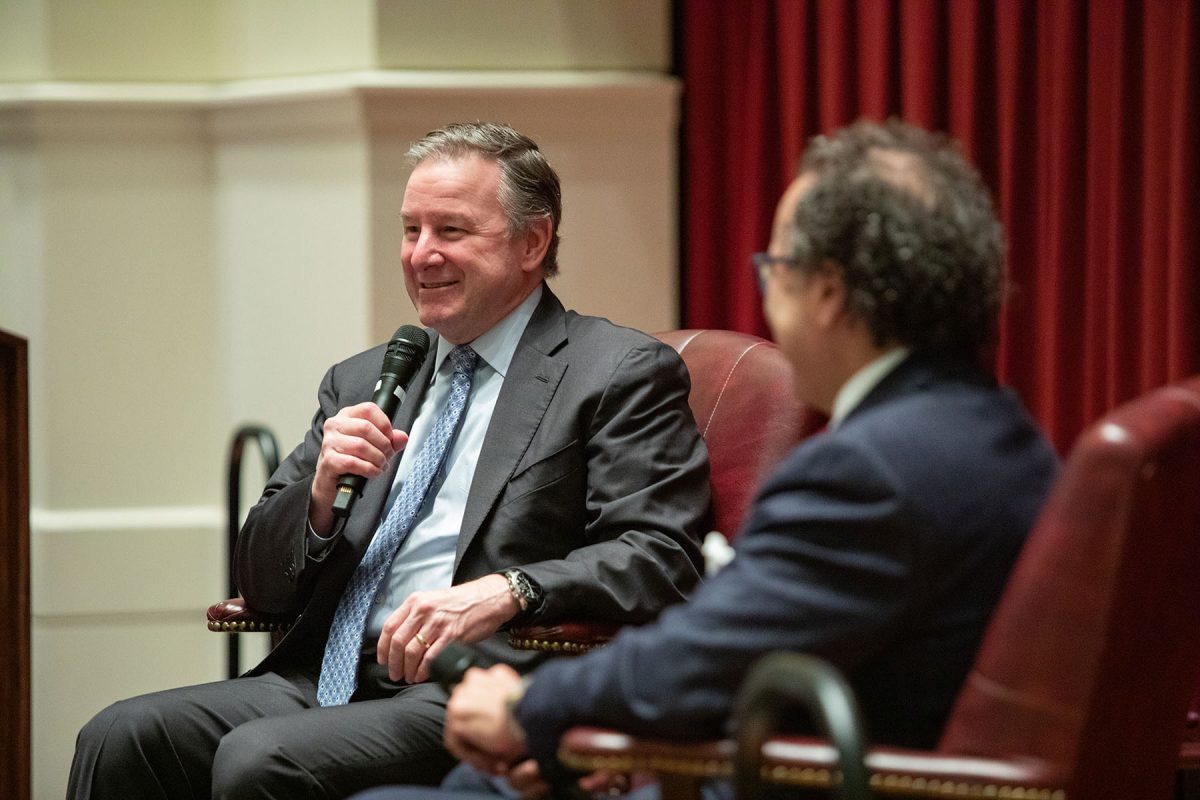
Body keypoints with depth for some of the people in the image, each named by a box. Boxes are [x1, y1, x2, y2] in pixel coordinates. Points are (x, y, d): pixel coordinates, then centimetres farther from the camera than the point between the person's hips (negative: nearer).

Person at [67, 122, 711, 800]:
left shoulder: (624, 374, 4)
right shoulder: (361, 383, 22)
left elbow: (662, 560, -9)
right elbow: (264, 585, 20)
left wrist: (506, 591, -25)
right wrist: (321, 493, -2)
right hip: (327, 682, 6)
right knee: (121, 739, -19)